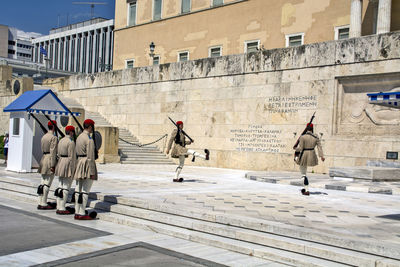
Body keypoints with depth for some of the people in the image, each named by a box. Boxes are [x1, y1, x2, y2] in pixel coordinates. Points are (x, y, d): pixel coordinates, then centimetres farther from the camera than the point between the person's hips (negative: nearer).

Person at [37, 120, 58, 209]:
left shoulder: (44, 136, 14)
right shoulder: (53, 138, -13)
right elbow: (53, 152, -17)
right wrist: (52, 165, -18)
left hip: (43, 158, 9)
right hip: (50, 160, -9)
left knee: (43, 183, 12)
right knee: (47, 183, -5)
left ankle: (40, 202, 16)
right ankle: (43, 204, -3)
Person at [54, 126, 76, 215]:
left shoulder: (61, 141, 13)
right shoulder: (71, 142, -14)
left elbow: (58, 154, 16)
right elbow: (72, 157, -17)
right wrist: (72, 170, -14)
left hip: (60, 164, 9)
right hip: (68, 165, -9)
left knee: (60, 186, 11)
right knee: (66, 188, -5)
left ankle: (59, 207, 14)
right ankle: (62, 209, -3)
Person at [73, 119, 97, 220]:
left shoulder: (79, 137, 13)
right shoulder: (89, 139, -14)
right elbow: (90, 157, -18)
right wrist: (92, 172, -16)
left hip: (79, 163, 9)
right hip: (87, 164, -9)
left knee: (79, 189, 11)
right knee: (85, 190, -5)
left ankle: (77, 212, 16)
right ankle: (82, 214, -4)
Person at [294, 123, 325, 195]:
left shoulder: (303, 137, -13)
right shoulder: (316, 137, 1)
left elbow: (300, 148, -12)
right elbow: (319, 147, -6)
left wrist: (296, 149, 10)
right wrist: (321, 156, -11)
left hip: (304, 156, -5)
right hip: (312, 156, 5)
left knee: (303, 174, 4)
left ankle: (307, 190, -1)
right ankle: (305, 188, 31)